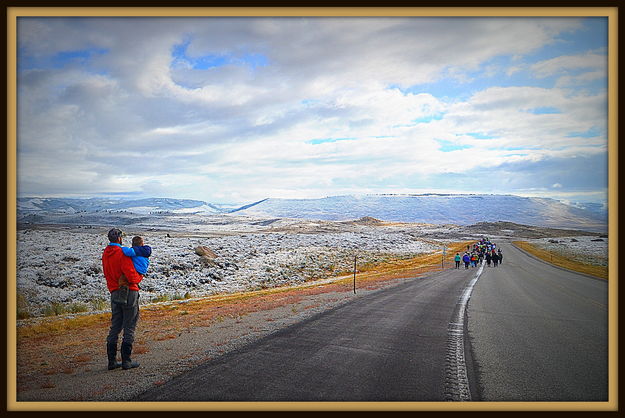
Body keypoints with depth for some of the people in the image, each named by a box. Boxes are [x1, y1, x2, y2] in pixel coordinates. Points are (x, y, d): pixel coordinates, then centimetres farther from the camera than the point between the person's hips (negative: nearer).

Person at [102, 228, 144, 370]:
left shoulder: (105, 254, 9)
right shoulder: (122, 253, -16)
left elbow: (108, 274, 16)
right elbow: (131, 276, -21)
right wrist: (140, 277, -2)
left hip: (114, 293, 7)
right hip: (129, 292, -7)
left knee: (115, 327, 14)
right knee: (129, 327, 1)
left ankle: (112, 361, 16)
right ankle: (126, 361, 4)